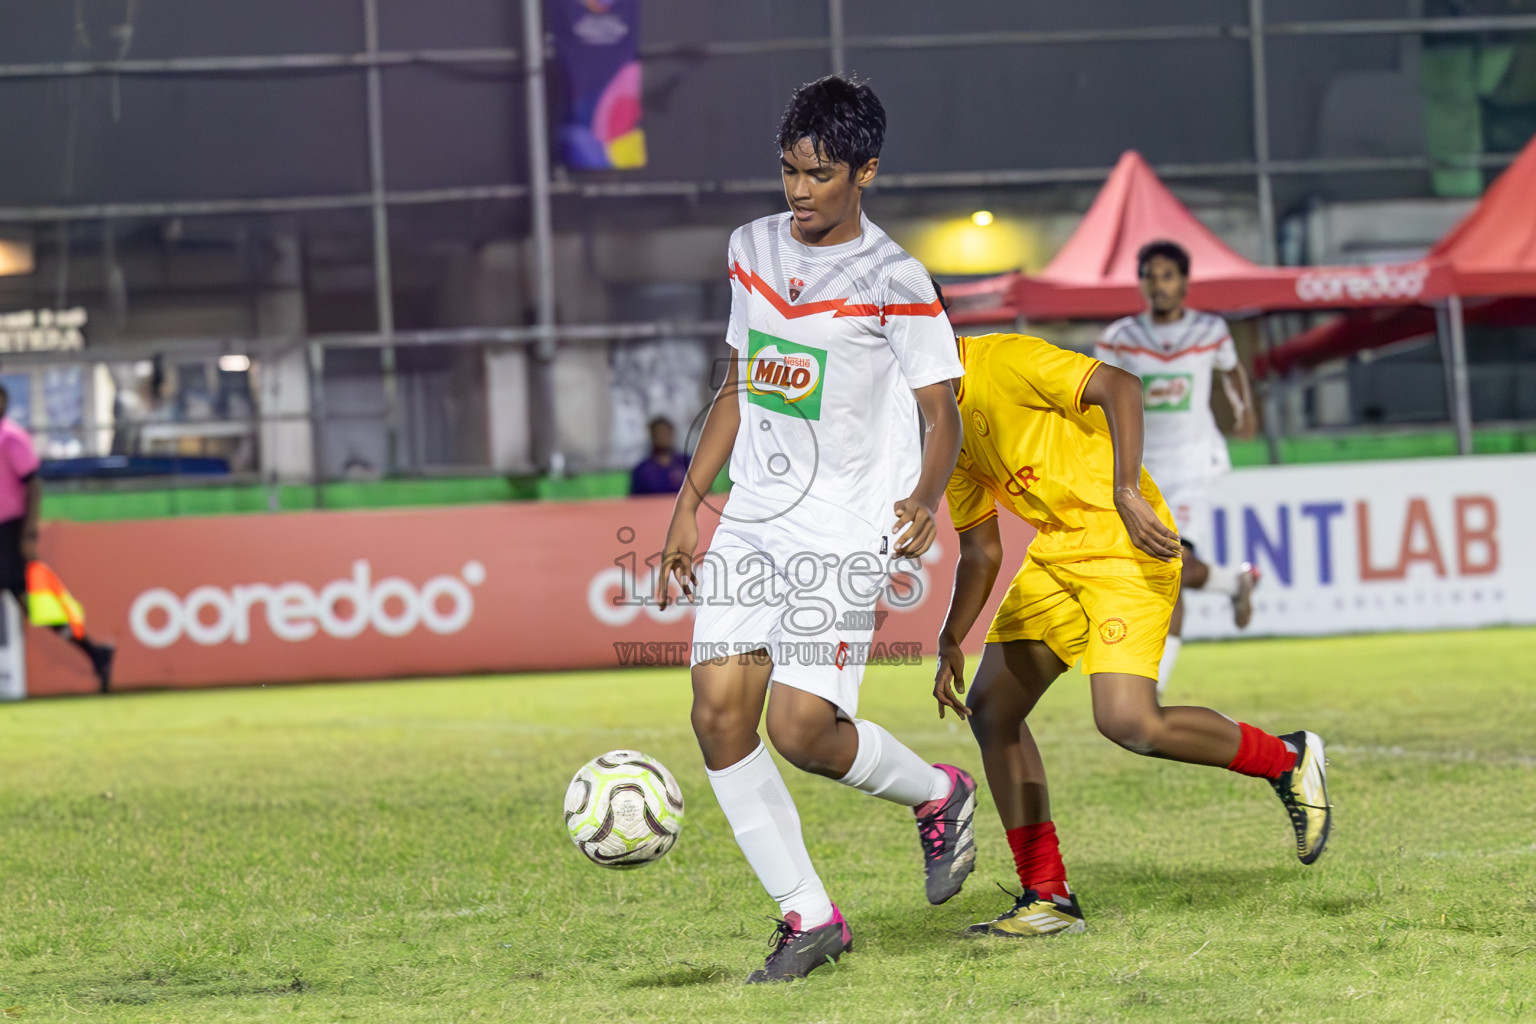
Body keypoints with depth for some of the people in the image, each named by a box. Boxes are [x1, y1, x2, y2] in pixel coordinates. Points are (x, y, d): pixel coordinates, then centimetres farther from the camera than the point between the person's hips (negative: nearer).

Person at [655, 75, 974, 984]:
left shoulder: (893, 282, -9)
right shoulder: (754, 250, 11)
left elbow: (941, 415, -8)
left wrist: (925, 498, -28)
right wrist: (689, 506, 18)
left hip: (845, 534, -6)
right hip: (751, 524, 6)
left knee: (803, 728, -15)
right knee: (719, 713, -6)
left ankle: (938, 795, 17)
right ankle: (809, 916, 4)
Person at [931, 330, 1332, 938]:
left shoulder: (1000, 362, -14)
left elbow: (1119, 386, -25)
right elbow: (980, 552, 19)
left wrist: (1126, 493, -35)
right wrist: (950, 643, 7)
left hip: (1125, 550, -9)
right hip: (1054, 557, 9)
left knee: (1128, 724, -21)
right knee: (991, 708, 0)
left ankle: (1288, 761, 3)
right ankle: (1047, 900, 6)